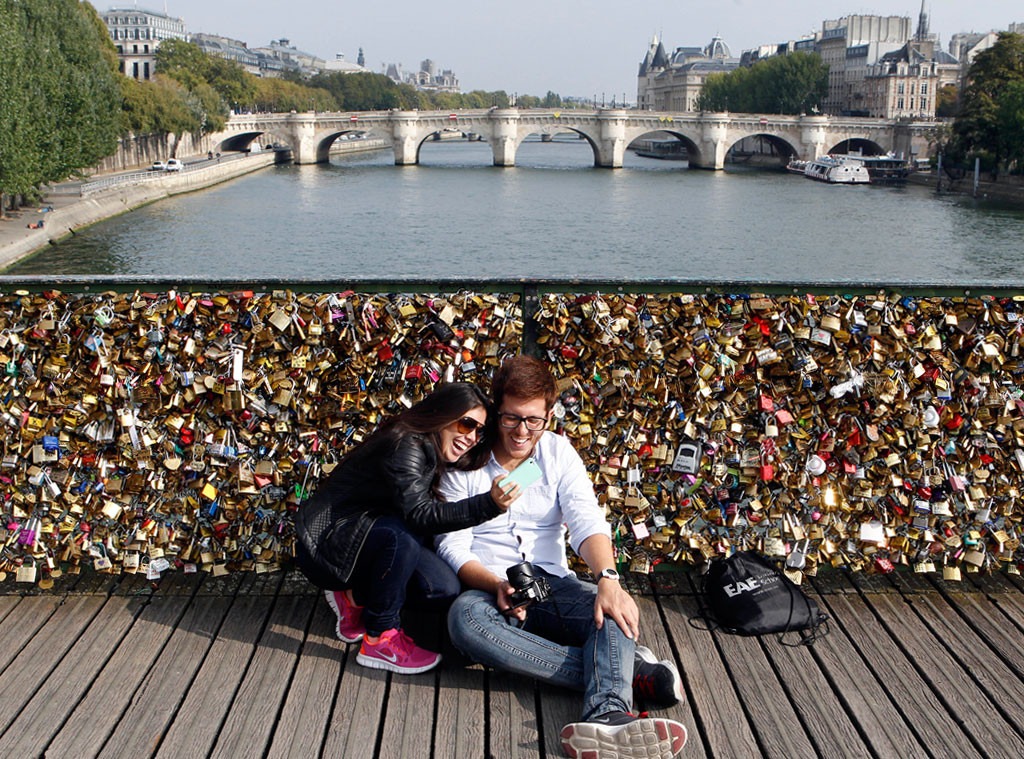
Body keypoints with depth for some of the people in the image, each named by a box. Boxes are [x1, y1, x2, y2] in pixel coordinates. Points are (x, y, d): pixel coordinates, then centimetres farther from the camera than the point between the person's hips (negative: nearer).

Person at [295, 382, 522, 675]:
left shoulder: (431, 455, 8)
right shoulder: (404, 446, -22)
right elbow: (419, 514, -34)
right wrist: (488, 504, -44)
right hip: (325, 545, -9)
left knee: (444, 590, -11)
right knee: (400, 535, -37)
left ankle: (355, 597, 9)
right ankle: (380, 641, -21)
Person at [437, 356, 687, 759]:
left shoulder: (559, 453, 6)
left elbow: (587, 521, -9)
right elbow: (453, 548, -3)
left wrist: (608, 579, -29)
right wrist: (498, 586, -23)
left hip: (551, 583, 2)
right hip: (488, 587, -2)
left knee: (615, 611, -29)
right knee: (465, 618, -38)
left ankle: (608, 715, -58)